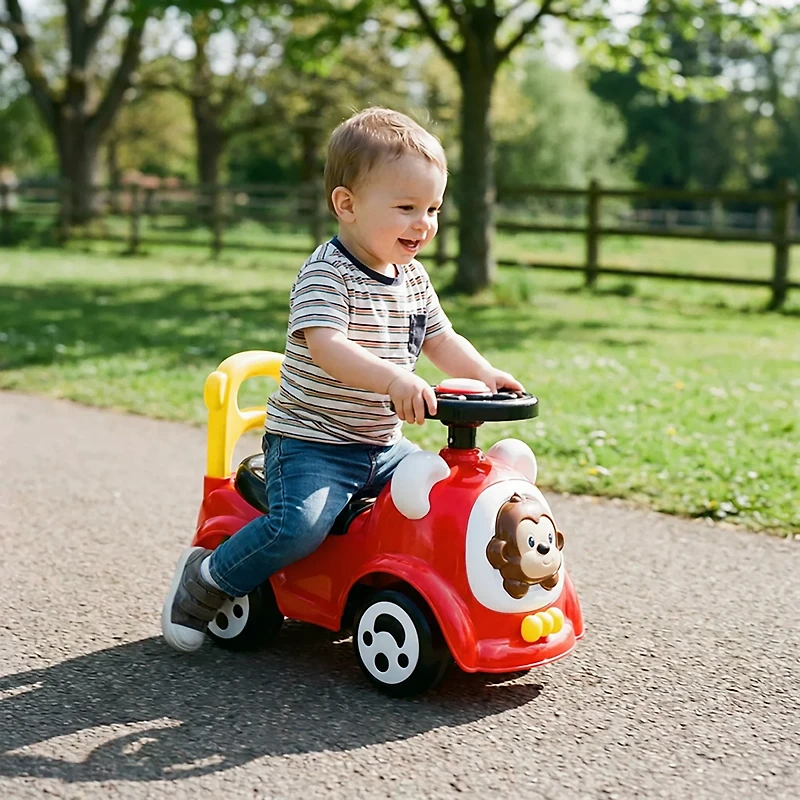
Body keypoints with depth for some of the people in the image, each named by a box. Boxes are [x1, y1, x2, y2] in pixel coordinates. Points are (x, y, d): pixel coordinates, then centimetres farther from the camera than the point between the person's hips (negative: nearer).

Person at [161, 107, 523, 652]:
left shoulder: (413, 279, 9)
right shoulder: (327, 275, -17)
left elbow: (440, 340, 18)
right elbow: (326, 347, -32)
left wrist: (484, 374, -1)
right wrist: (394, 380, -45)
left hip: (383, 444, 8)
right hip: (311, 441, -8)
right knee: (301, 523, -28)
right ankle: (204, 581, -3)